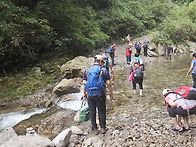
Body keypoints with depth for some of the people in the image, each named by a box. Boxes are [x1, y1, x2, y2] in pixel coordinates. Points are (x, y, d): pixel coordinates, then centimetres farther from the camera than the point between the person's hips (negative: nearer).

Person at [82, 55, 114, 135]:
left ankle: (95, 129, 21)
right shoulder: (104, 70, -3)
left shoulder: (87, 70, 5)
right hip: (100, 95, -2)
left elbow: (84, 83, 5)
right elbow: (108, 84, -6)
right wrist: (111, 93, 5)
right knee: (102, 111, 13)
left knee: (92, 112, 13)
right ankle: (103, 128, 22)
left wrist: (84, 93, 16)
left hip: (90, 94, 2)